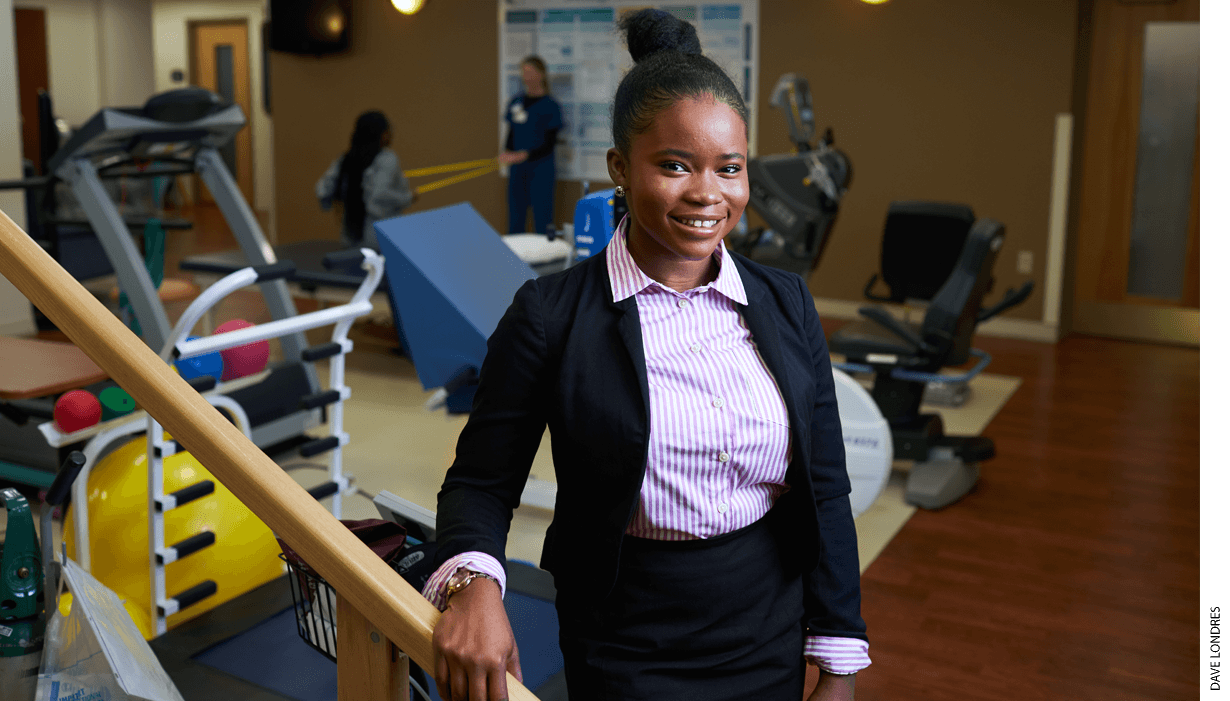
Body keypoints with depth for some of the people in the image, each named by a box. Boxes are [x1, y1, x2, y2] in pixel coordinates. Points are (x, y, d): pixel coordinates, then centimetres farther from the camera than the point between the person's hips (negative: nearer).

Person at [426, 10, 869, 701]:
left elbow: (825, 489, 2)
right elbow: (482, 482, -7)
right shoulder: (550, 314, -13)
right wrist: (474, 584, -28)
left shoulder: (787, 303, -2)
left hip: (773, 644, 4)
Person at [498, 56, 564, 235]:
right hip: (517, 170, 5)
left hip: (541, 169, -5)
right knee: (515, 219, 9)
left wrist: (524, 155, -22)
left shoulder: (550, 106, -6)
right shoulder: (516, 102, 10)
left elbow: (549, 146, -9)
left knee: (542, 222, -4)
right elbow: (511, 134, 16)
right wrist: (507, 153, -6)